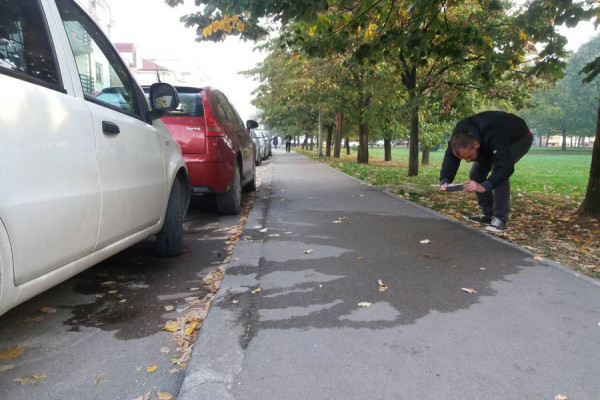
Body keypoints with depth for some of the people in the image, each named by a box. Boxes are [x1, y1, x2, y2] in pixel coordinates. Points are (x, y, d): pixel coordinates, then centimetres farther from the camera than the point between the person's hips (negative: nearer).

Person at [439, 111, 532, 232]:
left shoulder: (494, 137, -47)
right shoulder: (458, 137, -28)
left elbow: (506, 167, -53)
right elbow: (450, 158, -29)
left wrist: (484, 186, -65)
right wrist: (445, 180, -47)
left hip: (520, 138, -7)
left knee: (498, 170, -30)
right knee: (475, 173, -5)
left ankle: (500, 218, -24)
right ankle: (488, 214, 7)